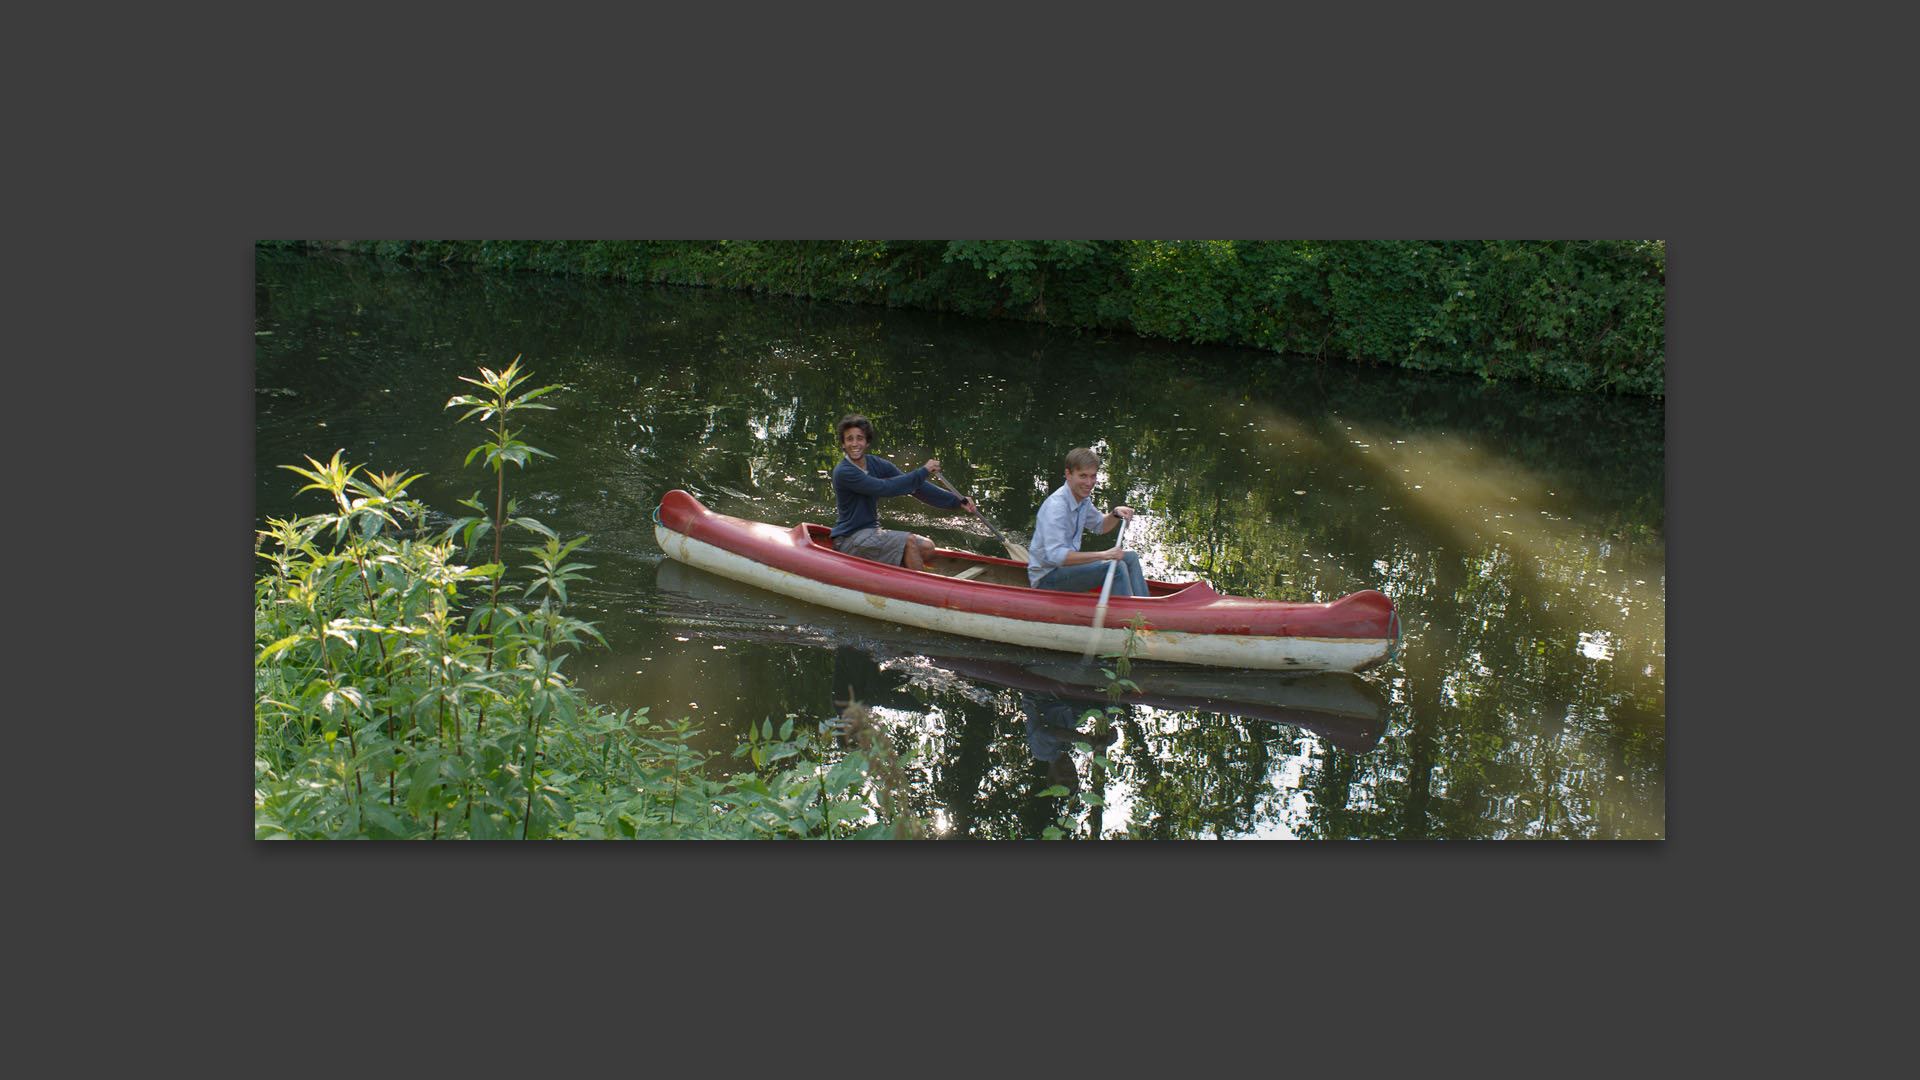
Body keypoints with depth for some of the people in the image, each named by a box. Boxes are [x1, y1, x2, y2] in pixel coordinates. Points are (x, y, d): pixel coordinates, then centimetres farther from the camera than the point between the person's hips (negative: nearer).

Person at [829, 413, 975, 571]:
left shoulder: (876, 464, 6)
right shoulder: (843, 472, -18)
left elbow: (914, 486, 4)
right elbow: (885, 487, -26)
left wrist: (957, 502, -3)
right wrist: (923, 471, -20)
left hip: (872, 531, 8)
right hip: (849, 540, -8)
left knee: (927, 548, -7)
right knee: (909, 541, -25)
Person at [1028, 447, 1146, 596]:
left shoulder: (1082, 499, 5)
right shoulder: (1056, 505, -25)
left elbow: (1100, 526, 26)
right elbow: (1055, 556, -36)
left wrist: (1116, 513, 3)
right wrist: (1103, 555, -38)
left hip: (1067, 564, 10)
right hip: (1047, 579, -10)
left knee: (1130, 558, 7)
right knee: (1116, 567, -25)